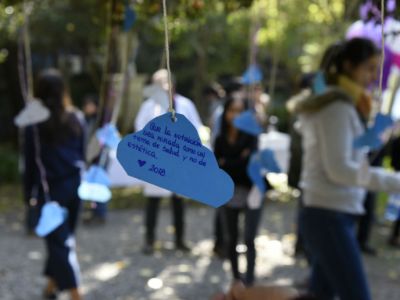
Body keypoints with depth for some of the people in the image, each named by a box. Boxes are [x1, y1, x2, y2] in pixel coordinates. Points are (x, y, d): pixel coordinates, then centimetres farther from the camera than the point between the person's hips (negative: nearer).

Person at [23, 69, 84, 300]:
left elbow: (31, 160, -7)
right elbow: (82, 153, 8)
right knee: (64, 237, 17)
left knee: (58, 240, -1)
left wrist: (29, 190, 1)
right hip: (74, 185, 5)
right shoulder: (74, 118, 2)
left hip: (50, 188, -5)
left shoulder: (34, 122, -11)